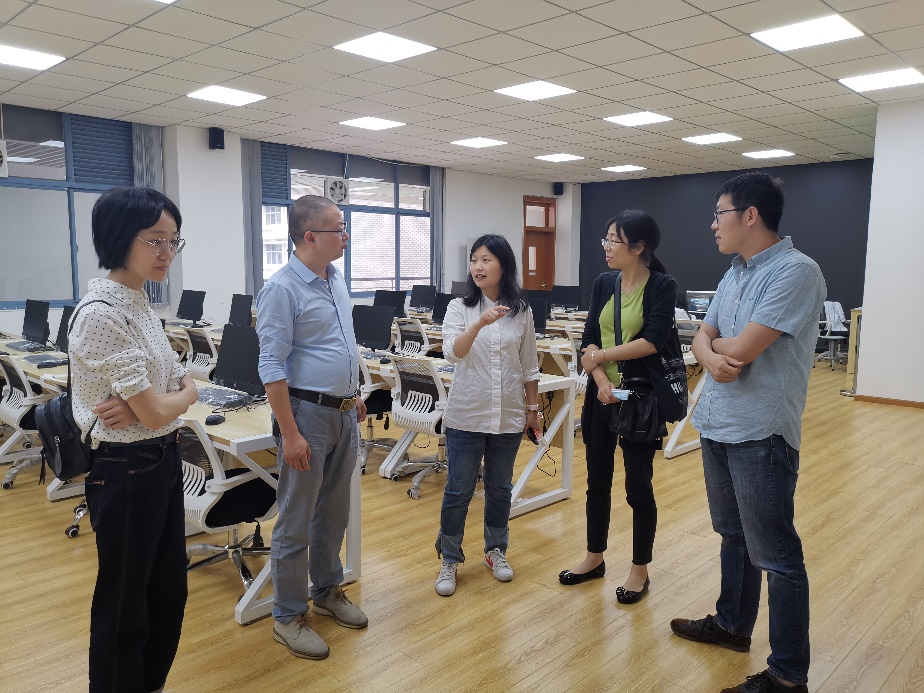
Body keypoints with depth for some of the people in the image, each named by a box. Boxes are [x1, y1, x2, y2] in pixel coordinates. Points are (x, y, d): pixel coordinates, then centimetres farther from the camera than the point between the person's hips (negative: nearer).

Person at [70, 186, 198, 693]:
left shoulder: (140, 303, 7)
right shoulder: (101, 312, -21)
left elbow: (178, 385, 8)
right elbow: (157, 412, -22)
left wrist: (138, 405, -13)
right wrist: (186, 393, -1)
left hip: (163, 462, 9)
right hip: (127, 471, -9)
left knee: (169, 589, 21)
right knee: (125, 601, 10)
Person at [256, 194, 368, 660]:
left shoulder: (336, 280, 9)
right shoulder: (282, 289, -16)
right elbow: (271, 366, -19)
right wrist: (289, 434, -21)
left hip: (344, 414, 8)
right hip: (308, 413, -8)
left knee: (334, 513, 19)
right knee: (296, 522, 4)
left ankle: (327, 592, 36)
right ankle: (288, 617, 18)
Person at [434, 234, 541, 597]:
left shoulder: (522, 311, 2)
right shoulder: (459, 307, -3)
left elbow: (529, 366, 8)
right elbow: (452, 353, -19)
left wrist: (533, 409, 9)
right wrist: (480, 323, -35)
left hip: (508, 416, 2)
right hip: (466, 415, -1)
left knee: (499, 488, 15)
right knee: (458, 490, 5)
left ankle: (496, 551, 34)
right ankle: (449, 560, 20)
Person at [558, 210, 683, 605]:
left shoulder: (662, 286, -8)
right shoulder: (604, 283, 7)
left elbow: (653, 341, -20)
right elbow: (589, 340, 1)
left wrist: (601, 356, -13)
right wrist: (601, 381, -14)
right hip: (601, 395, 5)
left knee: (638, 486, 5)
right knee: (597, 480, 14)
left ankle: (640, 569, 23)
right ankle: (594, 558, 31)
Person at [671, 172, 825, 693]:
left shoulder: (796, 271, -17)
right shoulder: (734, 274, 11)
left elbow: (742, 349, -23)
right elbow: (703, 339, 9)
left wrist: (718, 342, -1)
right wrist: (712, 355, -14)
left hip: (761, 435, -8)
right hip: (717, 427, 8)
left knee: (775, 555, 2)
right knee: (734, 535, 22)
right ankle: (733, 625, 40)